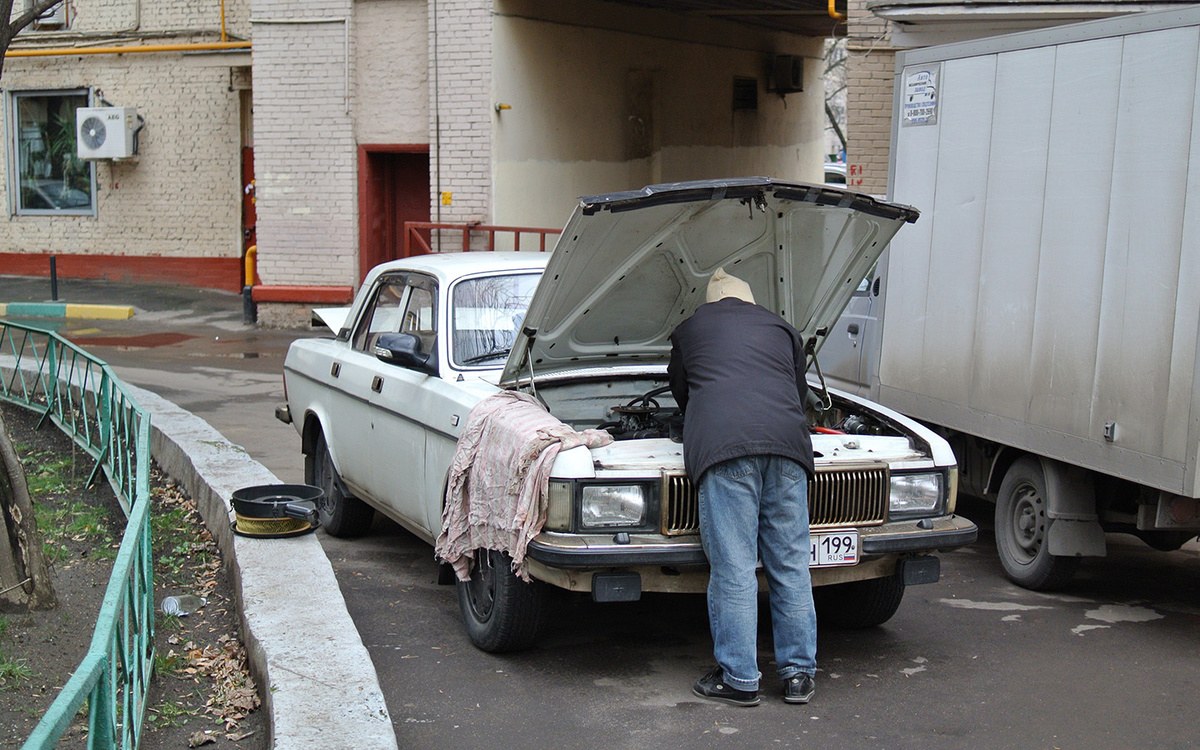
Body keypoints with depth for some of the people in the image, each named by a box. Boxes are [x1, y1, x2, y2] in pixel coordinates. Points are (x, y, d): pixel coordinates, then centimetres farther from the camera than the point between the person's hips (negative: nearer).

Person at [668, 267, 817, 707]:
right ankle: (799, 673, 13)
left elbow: (681, 390, 37)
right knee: (791, 563, 8)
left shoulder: (690, 329, 23)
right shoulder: (782, 330, 28)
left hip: (722, 448, -3)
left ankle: (739, 678, 0)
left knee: (733, 567, -3)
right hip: (786, 442, 3)